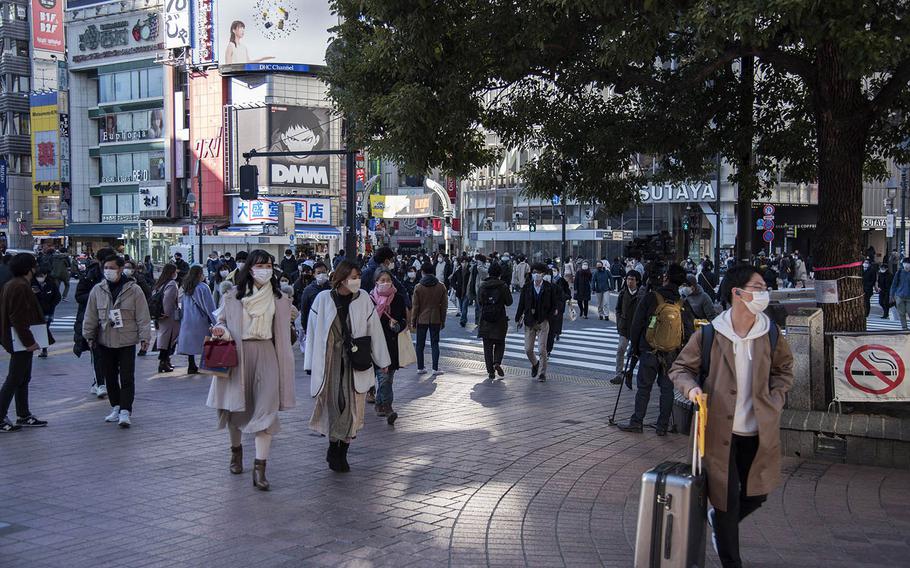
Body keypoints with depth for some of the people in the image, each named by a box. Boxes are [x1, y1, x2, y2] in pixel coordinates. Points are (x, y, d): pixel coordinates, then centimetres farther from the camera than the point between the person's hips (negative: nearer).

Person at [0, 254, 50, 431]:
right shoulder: (20, 287, -19)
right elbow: (18, 318, -24)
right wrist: (28, 341, -21)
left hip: (19, 341, 10)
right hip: (21, 342, -10)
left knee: (23, 379, 16)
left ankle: (24, 415, 24)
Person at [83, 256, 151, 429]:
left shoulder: (134, 290, -4)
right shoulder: (97, 290, 4)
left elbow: (143, 316, -4)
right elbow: (91, 316, 11)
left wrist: (144, 337, -7)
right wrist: (89, 336, 8)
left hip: (127, 342, -4)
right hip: (105, 342, 4)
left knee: (127, 378, -6)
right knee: (110, 377, 12)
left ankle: (125, 411, -5)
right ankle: (116, 407, 24)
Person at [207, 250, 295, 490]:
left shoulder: (280, 298, 8)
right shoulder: (233, 295, 4)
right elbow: (221, 320, 14)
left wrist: (284, 366, 9)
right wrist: (221, 330, -11)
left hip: (266, 354, 0)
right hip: (238, 354, 0)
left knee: (267, 407, -13)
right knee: (236, 407, 10)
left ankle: (260, 468, -14)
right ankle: (236, 450, 40)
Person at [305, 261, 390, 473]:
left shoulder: (363, 299, 2)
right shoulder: (324, 299, -2)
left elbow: (374, 329, 7)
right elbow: (313, 332, 3)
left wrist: (382, 361, 9)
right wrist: (311, 365, 2)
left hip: (356, 362, 1)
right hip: (330, 360, -1)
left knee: (353, 407, -1)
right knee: (334, 405, -1)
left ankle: (338, 453, 14)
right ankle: (336, 452, 15)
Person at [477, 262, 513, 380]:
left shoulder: (483, 286, -1)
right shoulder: (503, 286, -7)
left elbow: (479, 301, 7)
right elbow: (509, 302, -2)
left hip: (485, 320, 1)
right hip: (500, 320, -1)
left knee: (487, 346, 7)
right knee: (500, 344, 15)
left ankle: (490, 371, 4)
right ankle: (497, 363, -8)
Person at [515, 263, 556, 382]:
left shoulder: (549, 287, -1)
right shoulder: (526, 287, 2)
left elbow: (553, 304, 6)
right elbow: (521, 304, 5)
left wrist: (549, 314, -8)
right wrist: (519, 318, 2)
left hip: (543, 322, -2)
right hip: (529, 322, 2)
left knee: (542, 349, -5)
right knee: (528, 349, 4)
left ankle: (542, 373, 9)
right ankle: (535, 364, 34)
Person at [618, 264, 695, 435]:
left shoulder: (650, 298, -9)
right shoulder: (683, 305, -1)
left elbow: (636, 324, -5)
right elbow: (689, 332, 1)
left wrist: (634, 347, 6)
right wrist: (680, 352, 13)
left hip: (649, 351, -2)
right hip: (672, 355, 2)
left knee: (644, 387, 6)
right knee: (667, 389, 9)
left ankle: (636, 422, 11)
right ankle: (662, 426, 11)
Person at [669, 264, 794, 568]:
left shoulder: (770, 333, -2)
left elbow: (784, 368, 16)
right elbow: (680, 368, 2)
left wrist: (776, 398, 2)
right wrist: (691, 387, -18)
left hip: (758, 432, 3)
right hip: (720, 430, -3)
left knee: (757, 494, 14)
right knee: (727, 499, 5)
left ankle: (720, 519, 46)